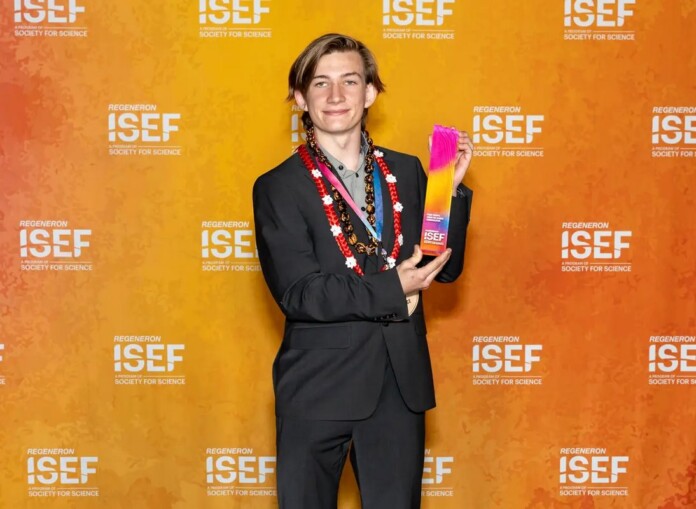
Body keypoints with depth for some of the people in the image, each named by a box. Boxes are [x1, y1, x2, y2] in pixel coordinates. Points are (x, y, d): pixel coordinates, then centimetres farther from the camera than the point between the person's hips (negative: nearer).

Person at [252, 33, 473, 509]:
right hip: (318, 387, -3)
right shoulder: (279, 188, -6)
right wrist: (391, 289, -19)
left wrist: (451, 187, -7)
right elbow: (298, 293, -14)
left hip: (401, 384, 3)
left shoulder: (406, 172, 5)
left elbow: (446, 267, 5)